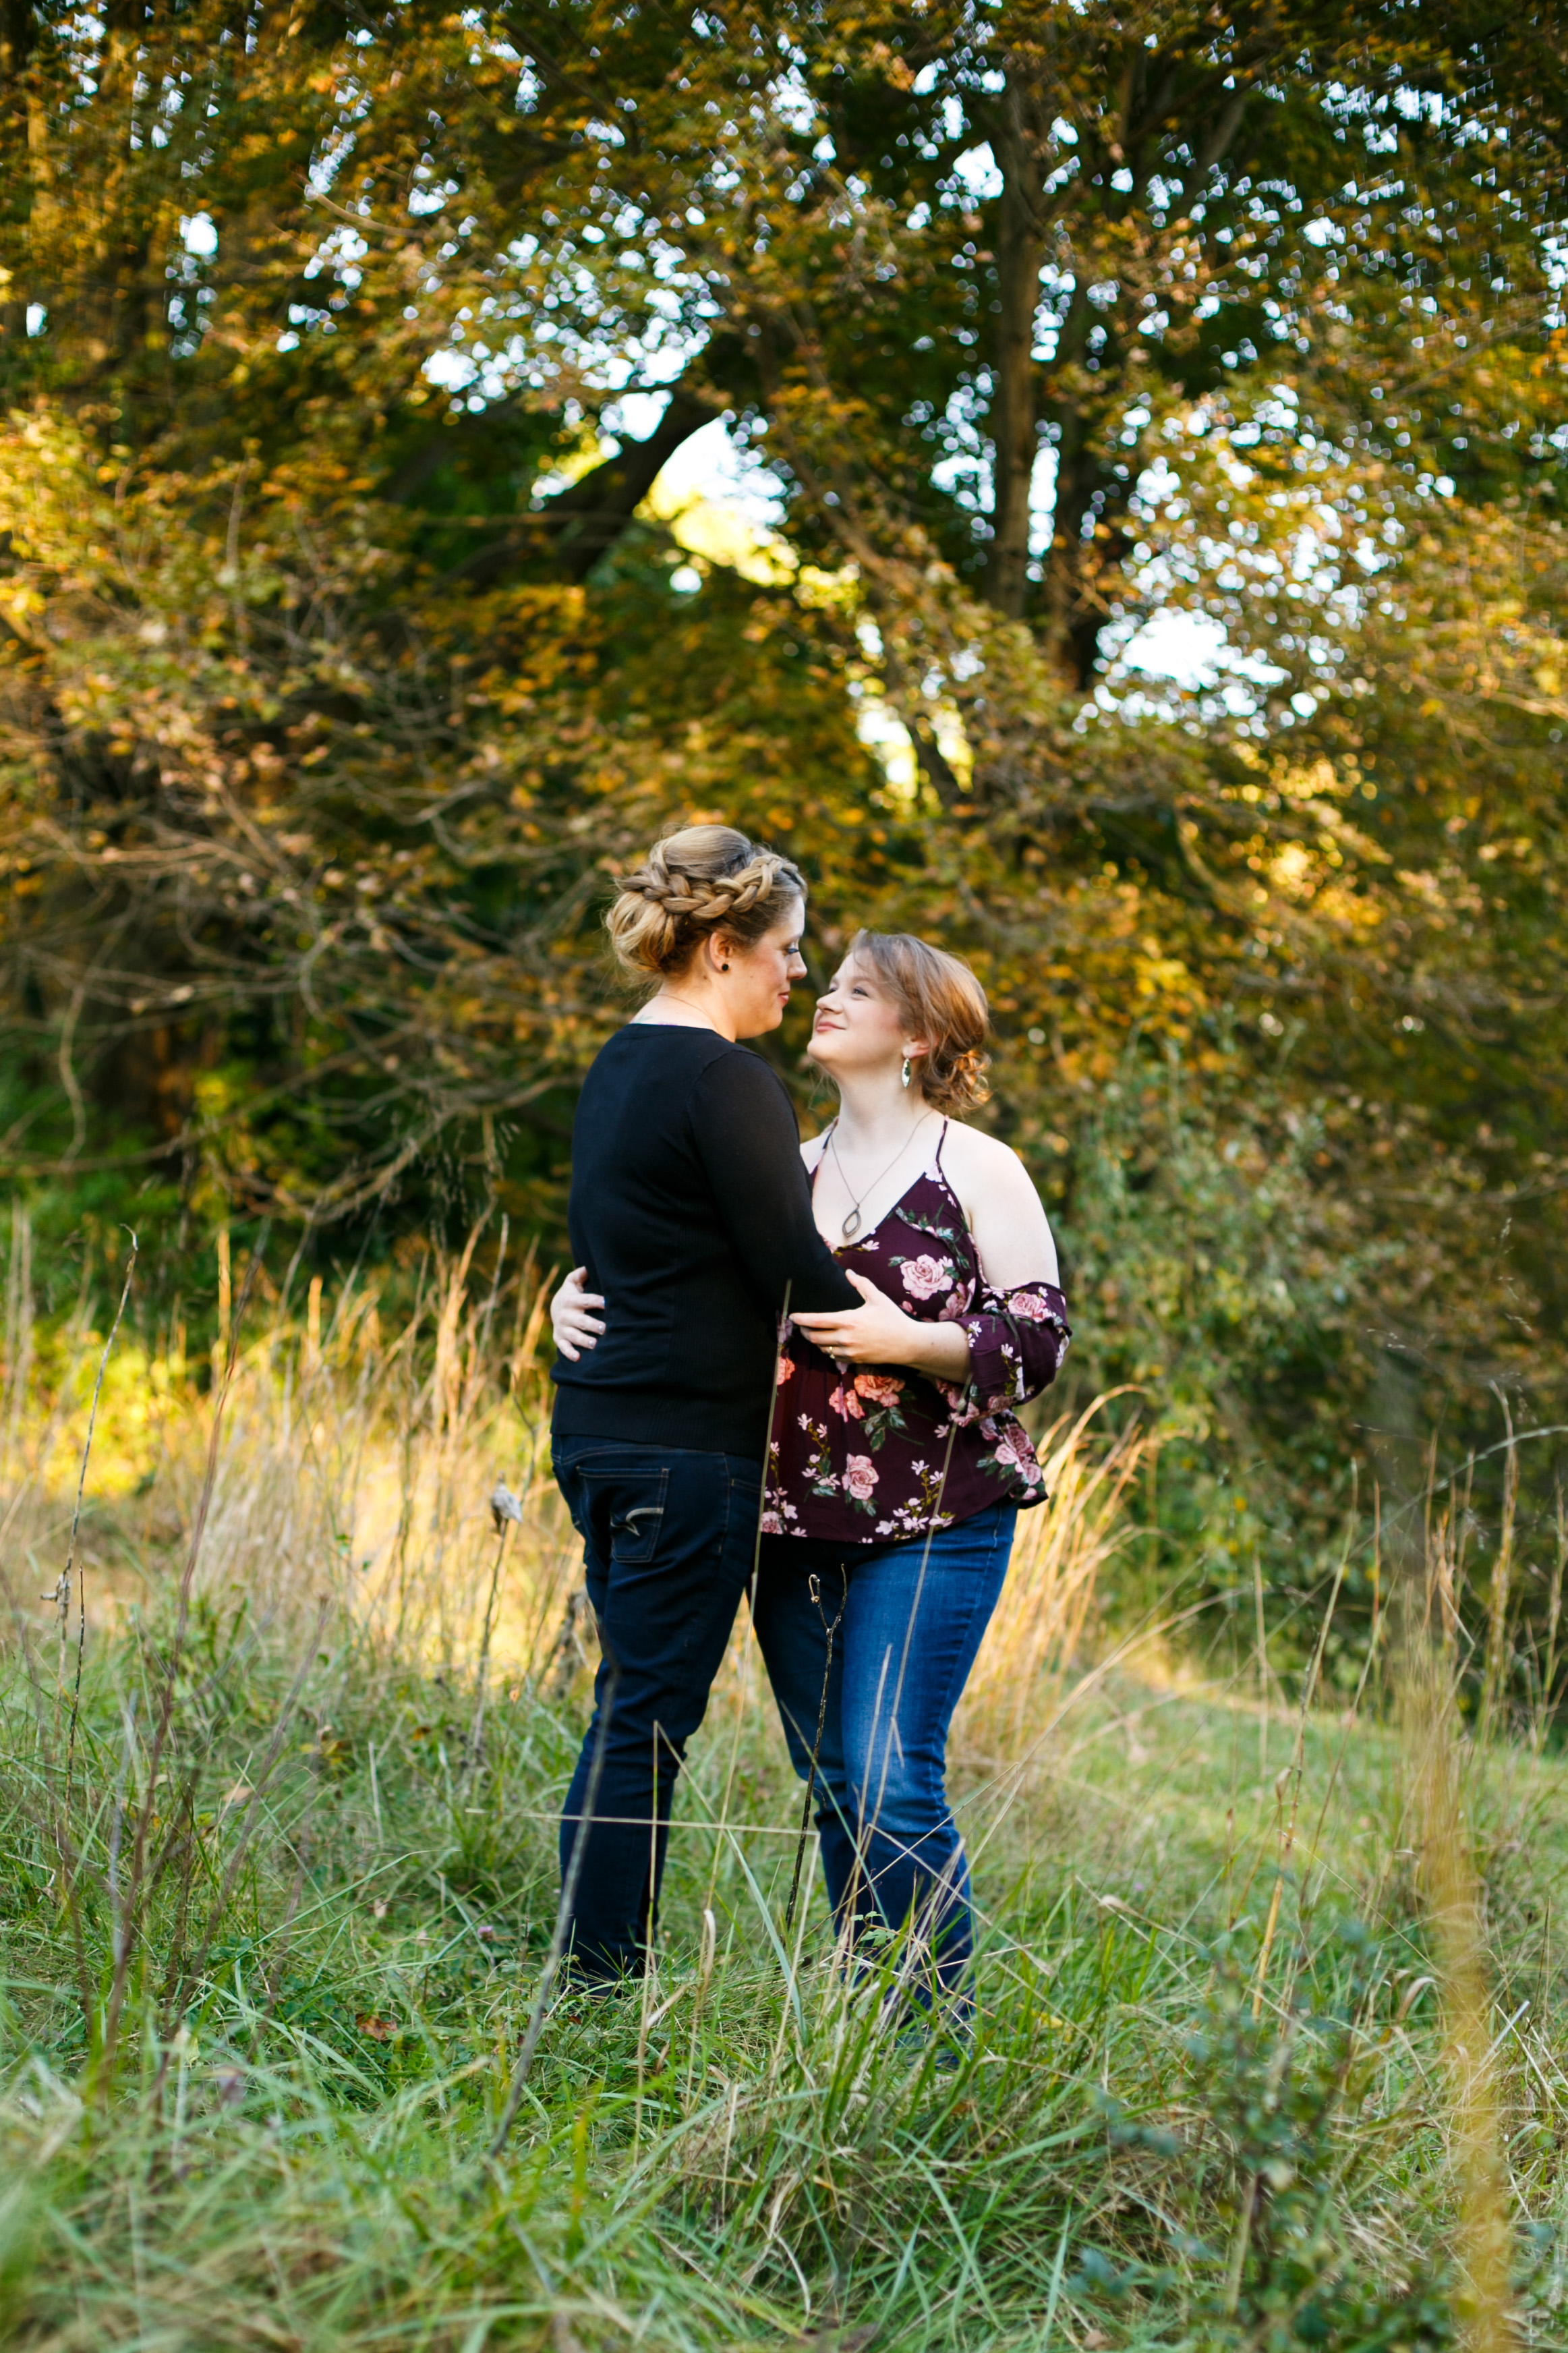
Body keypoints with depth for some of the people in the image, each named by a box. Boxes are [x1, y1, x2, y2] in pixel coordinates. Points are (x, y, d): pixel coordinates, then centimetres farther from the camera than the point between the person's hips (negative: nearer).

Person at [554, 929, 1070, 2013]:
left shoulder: (979, 1171, -1)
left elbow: (1039, 1340, -6)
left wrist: (909, 1340, -18)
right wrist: (578, 1295, 2)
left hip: (931, 1526, -6)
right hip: (796, 1525, 6)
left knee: (890, 1781, -13)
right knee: (830, 1785, 9)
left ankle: (939, 2016, 0)